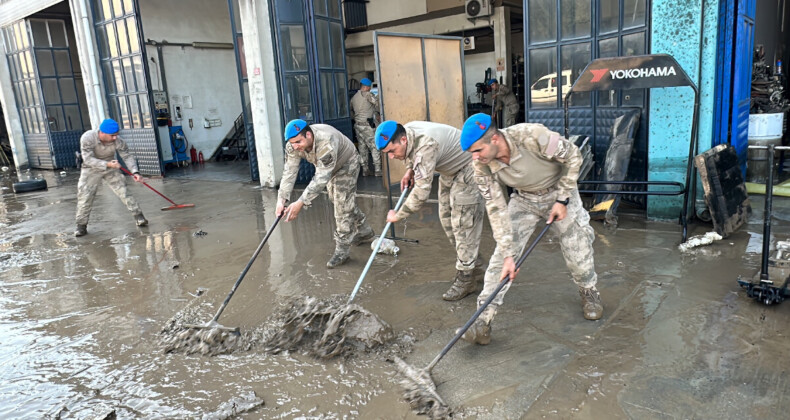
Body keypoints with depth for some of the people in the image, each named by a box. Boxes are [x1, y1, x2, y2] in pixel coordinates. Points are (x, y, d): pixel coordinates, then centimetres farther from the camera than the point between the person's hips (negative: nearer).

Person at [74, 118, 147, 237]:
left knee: (123, 191, -6)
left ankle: (138, 216, 6)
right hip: (91, 169, -1)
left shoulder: (118, 141, -23)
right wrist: (108, 164, -42)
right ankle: (81, 225, 9)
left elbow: (127, 156, -16)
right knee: (84, 196, -4)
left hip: (111, 167, 1)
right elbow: (88, 159, -30)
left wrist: (135, 172, -32)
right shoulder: (87, 138, -28)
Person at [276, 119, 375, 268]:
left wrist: (301, 202, -51)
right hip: (326, 167, 7)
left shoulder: (326, 141, -46)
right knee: (336, 200, 18)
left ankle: (342, 250, -2)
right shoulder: (293, 144, -27)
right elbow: (289, 171, -26)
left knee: (343, 204, -12)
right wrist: (282, 199, -37)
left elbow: (321, 177, -47)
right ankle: (364, 231, 37)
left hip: (346, 164, -7)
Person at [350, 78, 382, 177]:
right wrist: (376, 110, 3)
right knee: (375, 147, -3)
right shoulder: (367, 94, -7)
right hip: (367, 125, -7)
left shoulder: (353, 97, 14)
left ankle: (365, 170, 12)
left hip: (357, 125, 7)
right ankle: (378, 170, -5)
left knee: (362, 147, 10)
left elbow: (351, 111, 16)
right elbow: (377, 103, -14)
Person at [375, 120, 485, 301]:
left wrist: (397, 216, -29)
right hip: (449, 170, 10)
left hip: (467, 170, -10)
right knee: (446, 217, 14)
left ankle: (465, 278, -2)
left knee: (463, 222, -10)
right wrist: (409, 170, -1)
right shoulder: (406, 132, -10)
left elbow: (422, 191, -39)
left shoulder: (425, 145, -39)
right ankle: (467, 258, 32)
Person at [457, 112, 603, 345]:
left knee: (577, 251, 2)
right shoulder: (482, 166, -23)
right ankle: (483, 321, -6)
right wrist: (508, 254, -19)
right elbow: (496, 209, -17)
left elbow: (573, 156, -18)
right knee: (501, 256, -10)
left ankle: (590, 293, 37)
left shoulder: (534, 136, -36)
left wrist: (562, 200, -16)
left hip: (559, 192, -2)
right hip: (523, 199, 2)